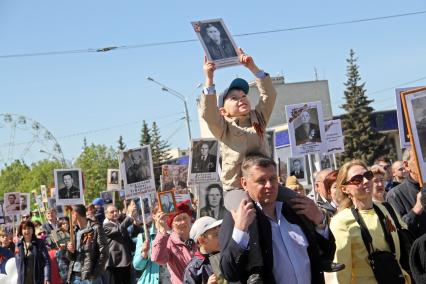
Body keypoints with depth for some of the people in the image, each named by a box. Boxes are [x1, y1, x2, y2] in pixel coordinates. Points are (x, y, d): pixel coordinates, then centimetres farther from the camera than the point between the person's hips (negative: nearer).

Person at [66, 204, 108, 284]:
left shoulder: (95, 228, -5)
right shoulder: (74, 231, 16)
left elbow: (103, 252, -9)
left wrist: (95, 273, -15)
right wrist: (70, 251, -4)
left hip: (90, 276, -6)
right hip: (74, 276, 6)